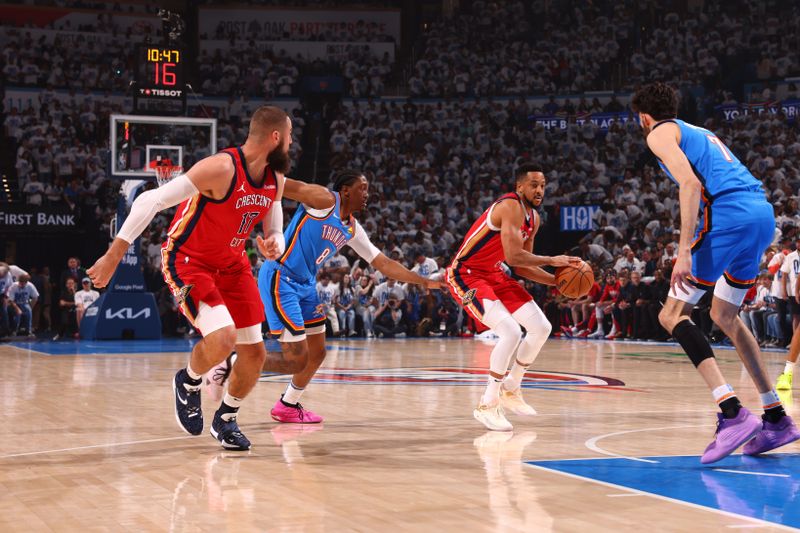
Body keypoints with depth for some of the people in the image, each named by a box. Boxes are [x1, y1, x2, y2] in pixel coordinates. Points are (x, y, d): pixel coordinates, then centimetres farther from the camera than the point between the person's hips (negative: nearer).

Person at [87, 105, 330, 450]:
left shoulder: (275, 180, -3)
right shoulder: (222, 168, -27)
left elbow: (276, 234, 10)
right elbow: (151, 200, -28)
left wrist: (273, 247, -17)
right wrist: (114, 256, -29)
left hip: (232, 263, 8)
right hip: (187, 260, -8)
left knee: (255, 354, 6)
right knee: (223, 338, -28)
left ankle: (225, 419, 31)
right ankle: (188, 383, 5)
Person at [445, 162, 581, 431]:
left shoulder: (533, 218, 8)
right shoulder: (511, 206, -22)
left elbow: (521, 266, 12)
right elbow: (513, 257, -33)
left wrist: (558, 281, 2)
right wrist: (553, 260, -24)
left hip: (494, 275, 10)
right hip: (465, 275, -10)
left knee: (542, 327, 7)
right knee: (511, 332, -25)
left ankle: (510, 390, 23)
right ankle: (487, 405, -12)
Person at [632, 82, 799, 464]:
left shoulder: (660, 133, 7)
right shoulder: (701, 133, 33)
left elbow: (690, 183, -10)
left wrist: (685, 251, -17)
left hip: (729, 214, -8)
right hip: (763, 213, 8)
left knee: (672, 315, -4)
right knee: (724, 315, 23)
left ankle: (733, 413, -21)